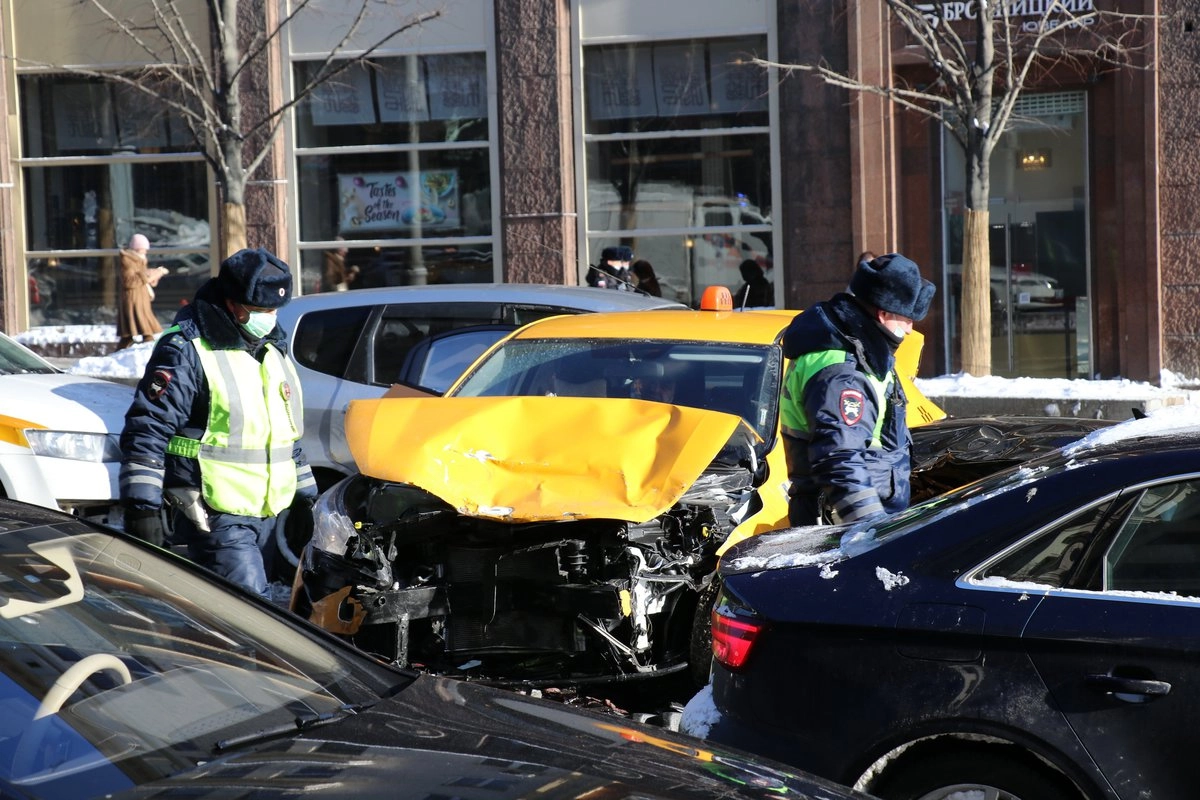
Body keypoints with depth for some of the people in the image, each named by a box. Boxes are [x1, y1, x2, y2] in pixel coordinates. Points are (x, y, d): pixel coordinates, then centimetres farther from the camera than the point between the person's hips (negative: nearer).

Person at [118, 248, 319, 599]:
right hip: (219, 520, -8)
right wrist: (142, 509, -19)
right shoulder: (185, 350, -11)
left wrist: (306, 497, 25)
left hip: (271, 516, 8)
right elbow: (146, 432, -14)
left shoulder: (272, 350, 16)